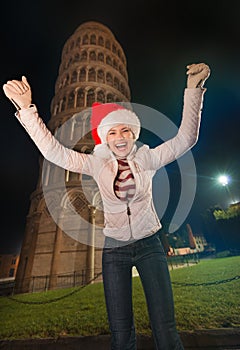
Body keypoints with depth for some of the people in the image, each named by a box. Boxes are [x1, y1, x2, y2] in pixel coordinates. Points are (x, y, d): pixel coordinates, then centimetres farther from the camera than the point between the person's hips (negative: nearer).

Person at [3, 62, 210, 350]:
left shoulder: (146, 159, -4)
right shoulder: (97, 164, -4)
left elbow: (185, 139, -10)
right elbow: (53, 151, -10)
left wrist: (194, 89, -16)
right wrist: (26, 109, -15)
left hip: (149, 244, 0)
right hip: (114, 249, 1)